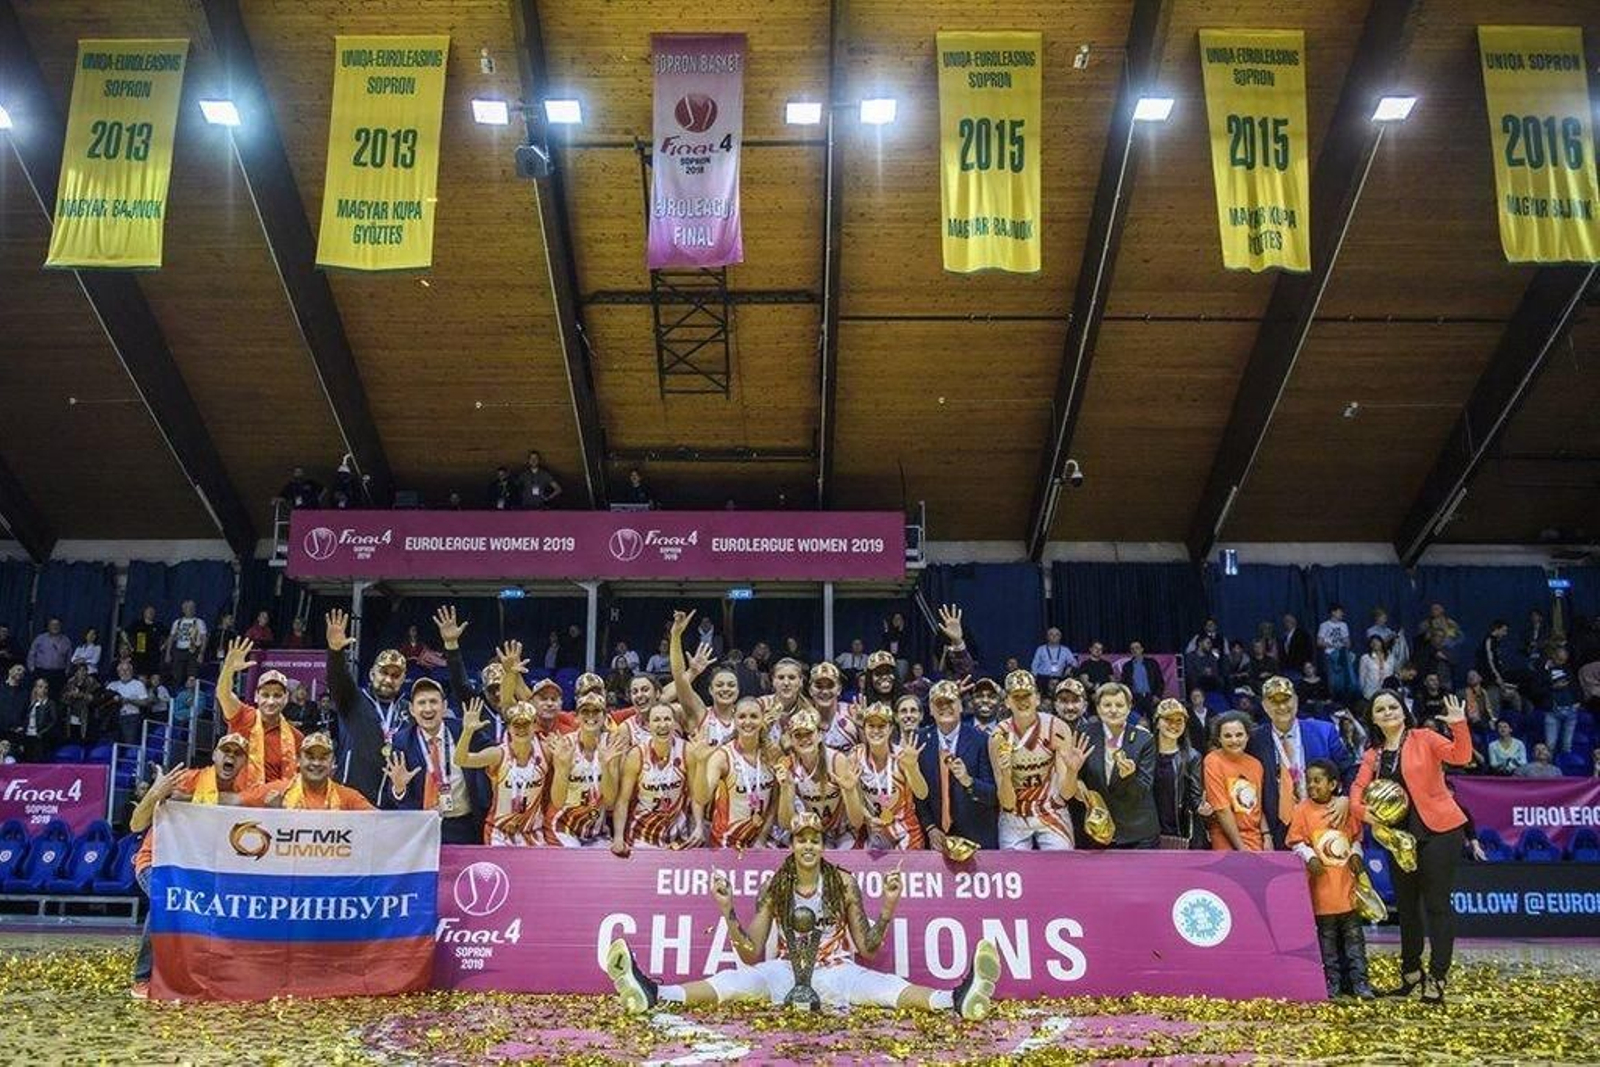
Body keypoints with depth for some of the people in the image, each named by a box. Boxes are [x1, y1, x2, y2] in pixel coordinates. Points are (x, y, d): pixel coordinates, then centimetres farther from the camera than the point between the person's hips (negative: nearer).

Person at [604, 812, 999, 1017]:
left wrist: (887, 908, -16)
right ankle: (653, 993, -48)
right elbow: (751, 954, -1)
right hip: (786, 972, 1)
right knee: (739, 979, -27)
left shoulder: (843, 883, 0)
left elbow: (867, 949, -1)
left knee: (878, 984, -32)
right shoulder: (775, 888, 3)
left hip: (835, 972, -1)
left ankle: (957, 999, -57)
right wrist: (728, 912, -14)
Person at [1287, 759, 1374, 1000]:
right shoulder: (1303, 810, -4)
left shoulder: (1345, 809, 3)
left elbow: (1356, 837, 14)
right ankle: (1333, 981, 15)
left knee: (1354, 935, 5)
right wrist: (1309, 857, -19)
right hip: (1322, 885, -2)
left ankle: (1359, 981, 11)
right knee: (1327, 935, 6)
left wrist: (1355, 854, -3)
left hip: (1347, 883, 2)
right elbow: (1297, 842, -4)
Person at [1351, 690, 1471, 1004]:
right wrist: (1362, 810, -15)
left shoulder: (1424, 739, -3)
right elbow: (1358, 788, 4)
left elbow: (1460, 756, -17)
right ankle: (1410, 971, 31)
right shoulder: (1373, 755, 11)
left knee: (1437, 904, -4)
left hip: (1437, 831, -6)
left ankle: (1437, 976, 2)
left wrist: (1459, 726, -32)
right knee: (1406, 905, 16)